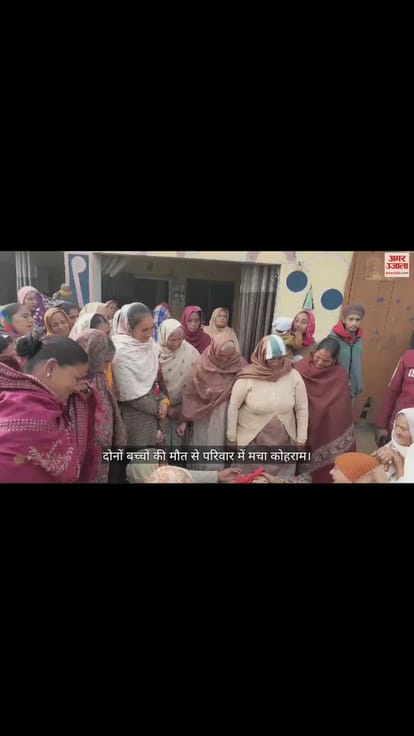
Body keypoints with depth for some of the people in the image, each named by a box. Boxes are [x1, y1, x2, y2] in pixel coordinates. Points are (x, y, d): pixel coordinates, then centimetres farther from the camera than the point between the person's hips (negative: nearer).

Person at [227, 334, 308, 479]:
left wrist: (301, 440, 1)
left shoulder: (294, 376, -10)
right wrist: (231, 437, -3)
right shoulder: (248, 377, -18)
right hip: (251, 441, -2)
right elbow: (234, 406, -9)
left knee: (282, 478, 18)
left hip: (284, 442, 2)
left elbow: (302, 409, -2)